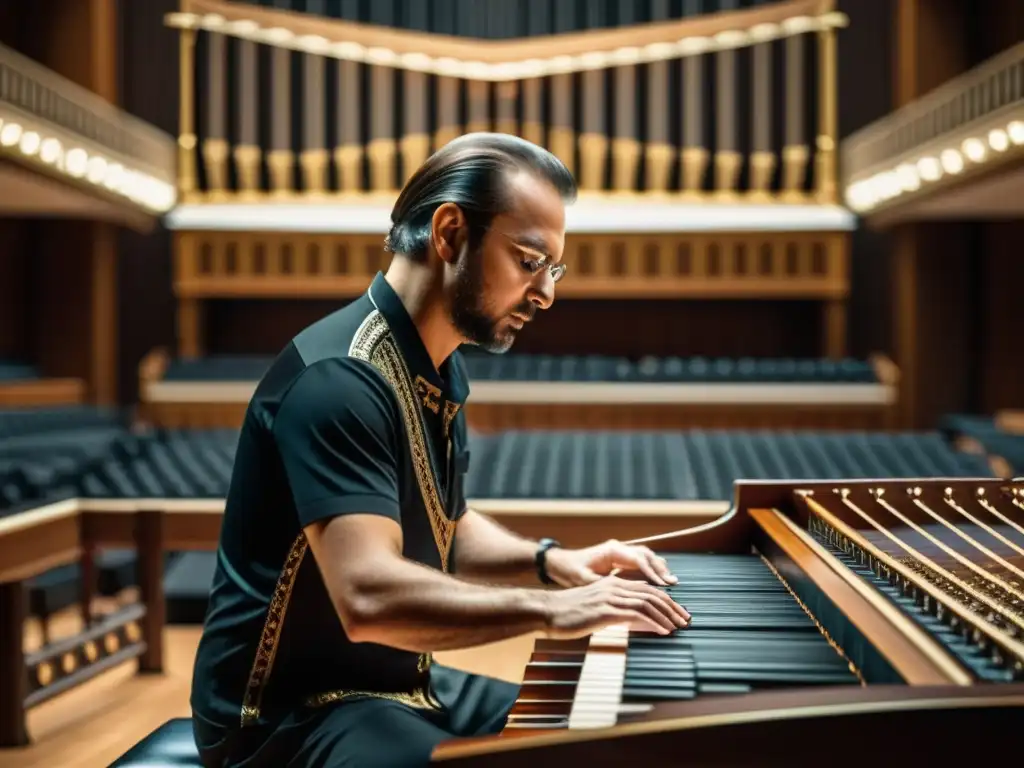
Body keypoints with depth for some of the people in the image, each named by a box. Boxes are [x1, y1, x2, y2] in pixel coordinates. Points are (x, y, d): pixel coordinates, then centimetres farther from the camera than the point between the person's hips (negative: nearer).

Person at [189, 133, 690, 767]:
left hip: (398, 686, 10)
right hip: (294, 713, -10)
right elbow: (369, 597, -35)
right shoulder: (341, 378, -24)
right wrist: (548, 610, -30)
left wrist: (549, 560, 5)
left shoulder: (437, 371, 9)